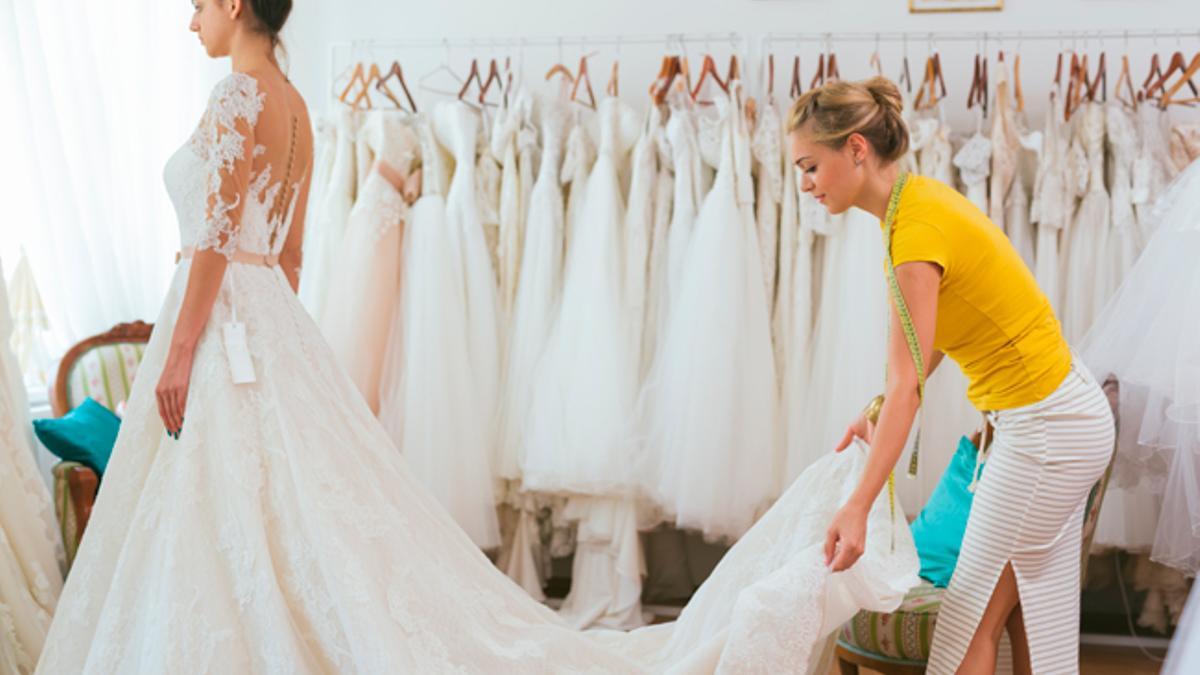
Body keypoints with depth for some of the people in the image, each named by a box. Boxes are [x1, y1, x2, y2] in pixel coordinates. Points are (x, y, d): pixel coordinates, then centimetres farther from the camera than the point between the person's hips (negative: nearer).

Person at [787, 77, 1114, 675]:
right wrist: (880, 410, 9)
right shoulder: (920, 197, 4)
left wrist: (858, 508, -31)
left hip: (1048, 432, -10)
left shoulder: (915, 231, -24)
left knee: (974, 614, 1)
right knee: (1028, 616, 17)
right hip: (1064, 414, 10)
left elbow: (907, 383, -28)